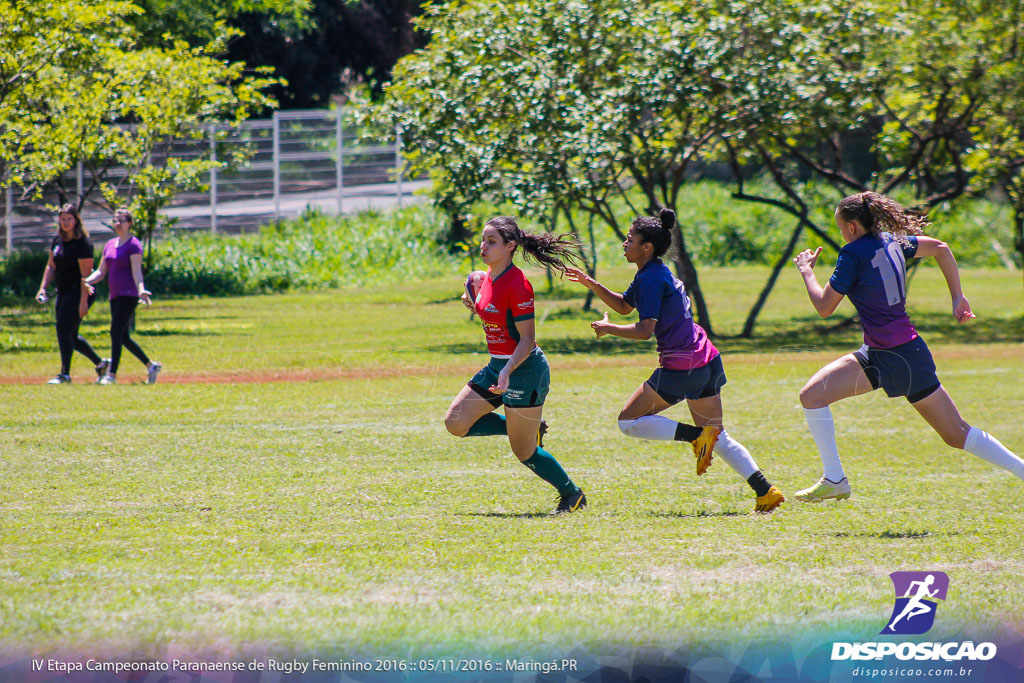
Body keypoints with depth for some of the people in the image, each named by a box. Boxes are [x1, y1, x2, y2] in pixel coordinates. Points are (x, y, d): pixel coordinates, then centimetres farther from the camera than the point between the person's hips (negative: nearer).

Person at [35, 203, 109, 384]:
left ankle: (65, 374, -10)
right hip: (63, 292, 9)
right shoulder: (57, 240, 9)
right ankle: (100, 363, 27)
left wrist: (84, 301, -22)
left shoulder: (83, 243, -16)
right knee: (71, 336, 12)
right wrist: (43, 287, 6)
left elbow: (86, 274, -19)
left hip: (79, 292, -9)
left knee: (64, 330, -14)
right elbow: (51, 266, 18)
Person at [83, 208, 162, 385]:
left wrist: (141, 290, -32)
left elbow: (136, 271, -16)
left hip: (129, 295, -8)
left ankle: (112, 374, -19)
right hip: (115, 296, 8)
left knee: (116, 332, -16)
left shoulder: (134, 245, -6)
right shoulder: (110, 245, 16)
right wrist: (87, 281, -2)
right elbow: (101, 272, 17)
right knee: (123, 337, 9)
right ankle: (151, 366, 22)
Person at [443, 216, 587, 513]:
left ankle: (572, 494, 19)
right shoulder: (488, 278, 6)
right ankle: (531, 430, 15)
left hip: (524, 369, -9)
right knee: (456, 422, 2)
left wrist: (507, 372, -33)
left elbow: (527, 339, -21)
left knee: (523, 452, -2)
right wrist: (474, 306, 3)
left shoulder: (516, 285, -21)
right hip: (497, 366, 9)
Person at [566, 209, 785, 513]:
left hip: (682, 367, -10)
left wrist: (607, 328, -7)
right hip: (706, 360, 10)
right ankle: (766, 491, 6)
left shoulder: (652, 279, -14)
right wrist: (592, 285, 19)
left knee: (628, 421, 1)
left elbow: (645, 329, -21)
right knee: (718, 436, 15)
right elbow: (624, 306, 30)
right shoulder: (653, 273, 15)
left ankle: (698, 436, -10)